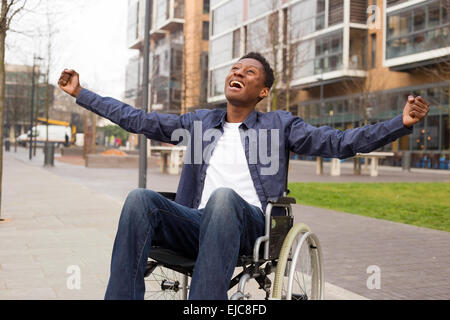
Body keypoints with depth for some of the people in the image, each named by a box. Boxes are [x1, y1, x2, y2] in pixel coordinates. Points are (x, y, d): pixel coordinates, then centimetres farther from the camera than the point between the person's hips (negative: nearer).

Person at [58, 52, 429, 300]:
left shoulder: (280, 124, 18)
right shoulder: (200, 121, 26)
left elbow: (338, 142, 7)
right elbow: (137, 119, 27)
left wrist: (401, 123, -7)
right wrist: (80, 93, 27)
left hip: (248, 226, -2)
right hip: (197, 223, 3)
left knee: (223, 198, -37)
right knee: (140, 199, -26)